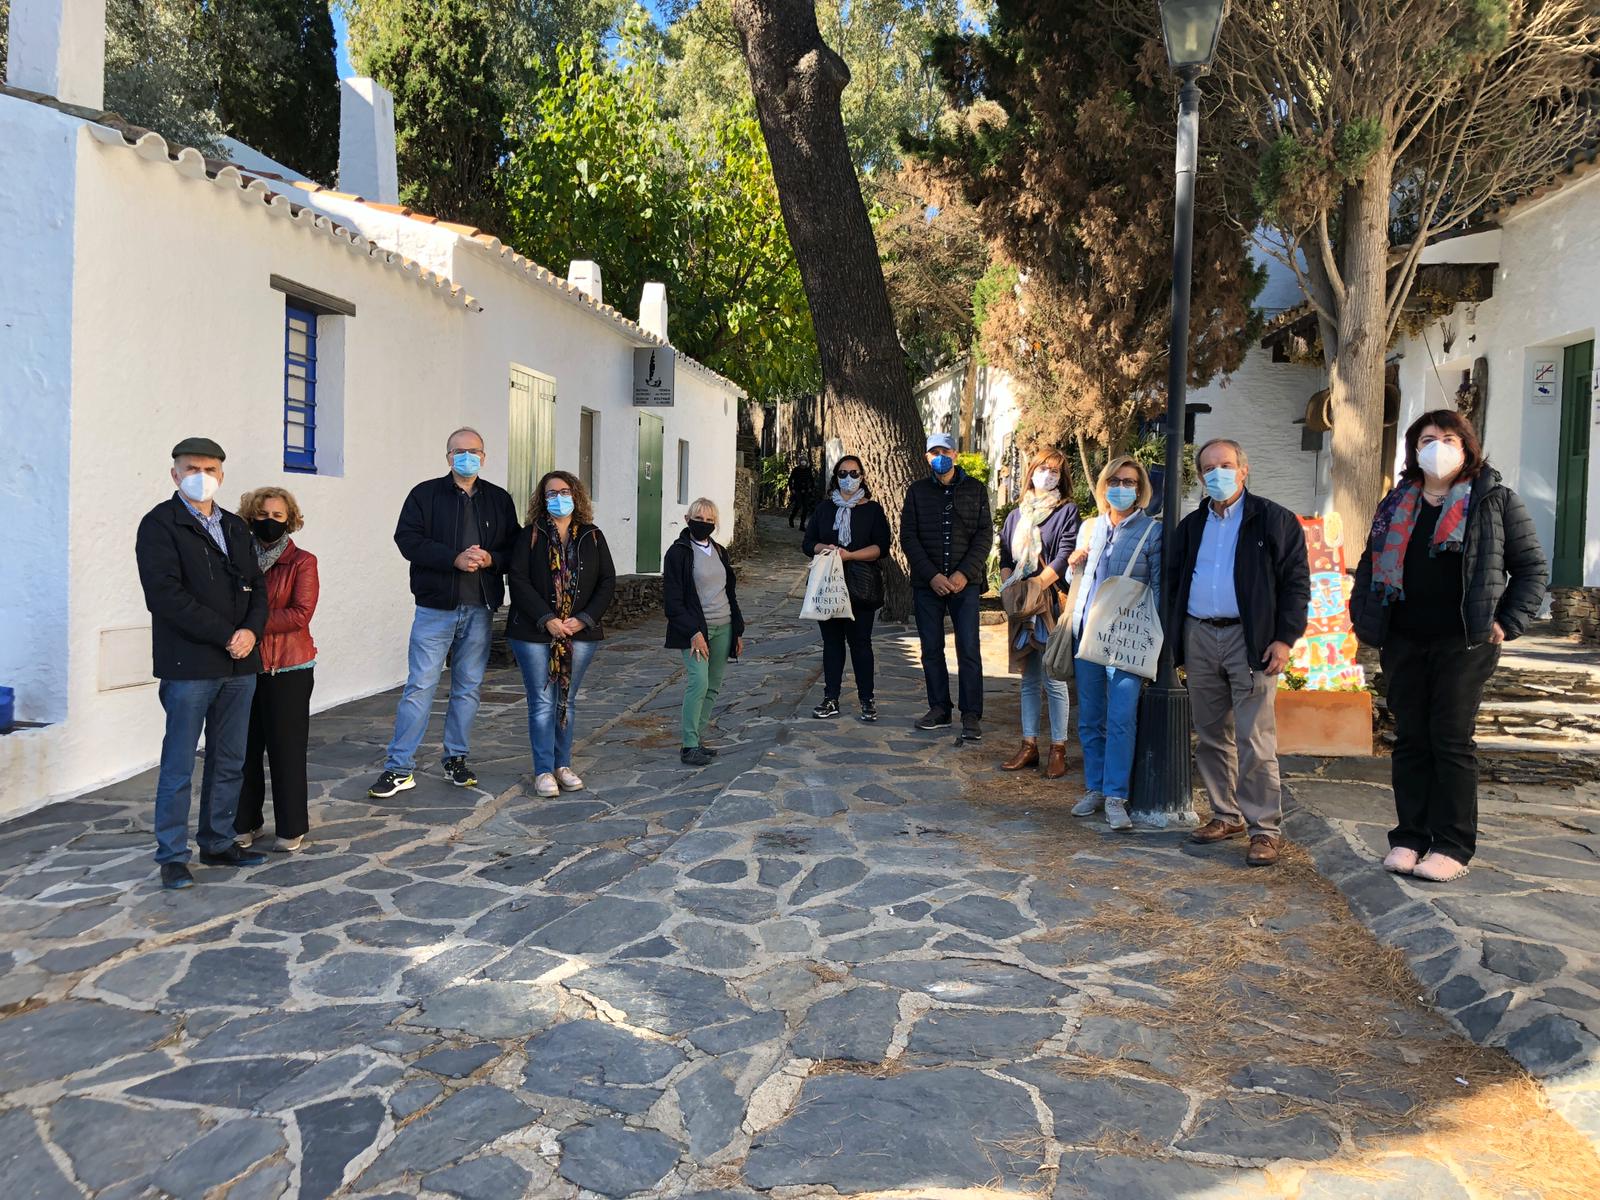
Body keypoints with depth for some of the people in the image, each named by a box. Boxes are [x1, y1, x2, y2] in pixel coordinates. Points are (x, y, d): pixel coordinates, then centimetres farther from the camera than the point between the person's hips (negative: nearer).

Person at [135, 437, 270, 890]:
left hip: (239, 664, 6)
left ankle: (218, 843, 23)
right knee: (178, 767, 0)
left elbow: (258, 588, 14)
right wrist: (226, 636, -15)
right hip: (189, 665, -6)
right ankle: (172, 856, 10)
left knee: (229, 763, 12)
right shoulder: (159, 525, -3)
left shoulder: (235, 527, 17)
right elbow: (166, 594, -13)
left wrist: (251, 631, -6)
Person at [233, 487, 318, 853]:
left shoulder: (301, 562, 0)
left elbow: (300, 614, -10)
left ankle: (291, 829, 10)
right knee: (246, 747, 6)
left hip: (288, 669, -3)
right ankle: (245, 823, 19)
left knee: (286, 747, 1)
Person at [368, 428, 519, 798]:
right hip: (435, 608, -3)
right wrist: (455, 558, -18)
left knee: (468, 687, 10)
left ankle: (456, 758, 23)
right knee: (420, 685, -4)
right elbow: (408, 540, -8)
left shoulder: (499, 500, 11)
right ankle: (399, 767, 2)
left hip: (479, 609, 3)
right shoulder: (426, 494, 3)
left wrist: (491, 559, -12)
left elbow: (515, 547, 9)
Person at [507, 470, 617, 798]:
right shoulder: (530, 536, 0)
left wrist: (584, 619, -8)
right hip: (535, 633, -2)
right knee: (542, 702, 0)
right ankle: (544, 771, 7)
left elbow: (607, 581, 4)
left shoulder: (592, 537, 7)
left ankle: (563, 765, 20)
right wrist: (547, 619, -16)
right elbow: (519, 581, -8)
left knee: (567, 700, 11)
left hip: (580, 633, 3)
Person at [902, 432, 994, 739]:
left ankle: (972, 715, -1)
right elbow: (908, 537, 2)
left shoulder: (975, 490, 6)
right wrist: (932, 576, -10)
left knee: (969, 650, -6)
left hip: (964, 582, -2)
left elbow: (985, 535, 1)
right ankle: (939, 710, 16)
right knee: (931, 649, 6)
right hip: (927, 584, 2)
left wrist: (965, 573, -12)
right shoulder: (917, 491, 7)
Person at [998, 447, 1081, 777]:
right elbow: (1005, 557, 13)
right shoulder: (1016, 515, 15)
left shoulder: (1067, 511, 1)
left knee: (1054, 680, -5)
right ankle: (1029, 746, 16)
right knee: (1029, 680, 10)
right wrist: (1008, 588, -5)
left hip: (1052, 605, -5)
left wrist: (1036, 585, -18)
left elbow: (1065, 557, -9)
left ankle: (1058, 749, 2)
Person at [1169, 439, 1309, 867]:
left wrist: (1285, 638, -12)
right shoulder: (1190, 526, 15)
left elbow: (1296, 582, -3)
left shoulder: (1274, 520, 0)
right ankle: (1226, 815, 22)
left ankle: (1265, 828, 0)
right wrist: (1175, 638, 11)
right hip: (1199, 638, 5)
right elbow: (1175, 583, 20)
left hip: (1250, 639, -5)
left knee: (1255, 742, -7)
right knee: (1212, 736, 11)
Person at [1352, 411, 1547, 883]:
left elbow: (1532, 567, 4)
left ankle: (1452, 848, 6)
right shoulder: (1397, 505, 14)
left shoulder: (1495, 501, 2)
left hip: (1463, 643, -4)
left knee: (1452, 741, -2)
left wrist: (1508, 623, -6)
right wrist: (1363, 620, 6)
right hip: (1403, 641, 4)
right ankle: (1409, 839, 15)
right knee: (1410, 741, 7)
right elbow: (1371, 565, 17)